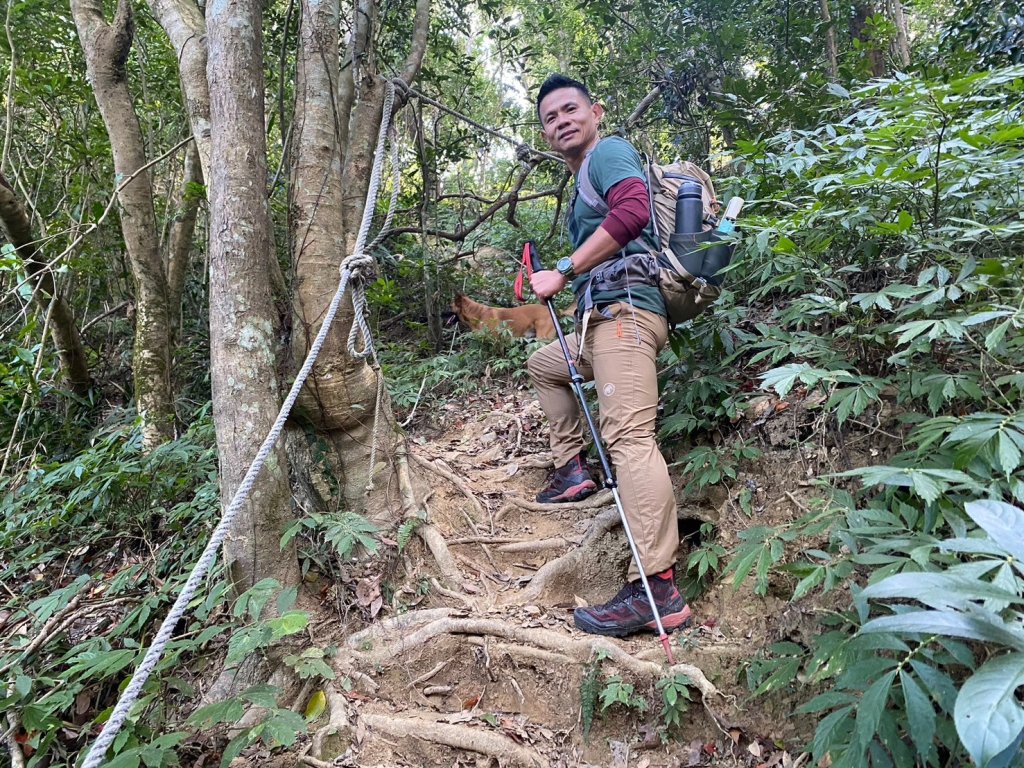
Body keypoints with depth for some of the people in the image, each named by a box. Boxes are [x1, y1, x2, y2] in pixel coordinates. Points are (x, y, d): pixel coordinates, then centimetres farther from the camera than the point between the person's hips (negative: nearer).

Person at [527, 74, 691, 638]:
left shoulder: (609, 152, 3)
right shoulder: (582, 185, 29)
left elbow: (633, 209, -19)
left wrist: (563, 271, -16)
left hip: (624, 308, -11)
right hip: (600, 319, 11)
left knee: (628, 435, -22)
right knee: (543, 363, 30)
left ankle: (656, 589, -26)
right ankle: (573, 468, 26)